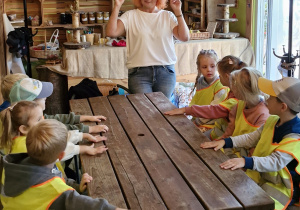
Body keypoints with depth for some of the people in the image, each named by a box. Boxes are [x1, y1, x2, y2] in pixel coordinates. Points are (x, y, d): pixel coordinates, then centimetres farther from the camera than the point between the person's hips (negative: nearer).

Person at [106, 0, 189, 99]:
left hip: (166, 72, 2)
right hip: (138, 73, -1)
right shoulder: (130, 16, 8)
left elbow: (184, 37, -2)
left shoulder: (168, 16, 10)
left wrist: (178, 12, -9)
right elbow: (111, 32, -7)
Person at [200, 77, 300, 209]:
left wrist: (246, 162, -46)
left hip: (282, 187, -7)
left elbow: (277, 161, -33)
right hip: (260, 176, 7)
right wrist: (225, 142, -5)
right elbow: (251, 138, 9)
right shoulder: (272, 121, 1)